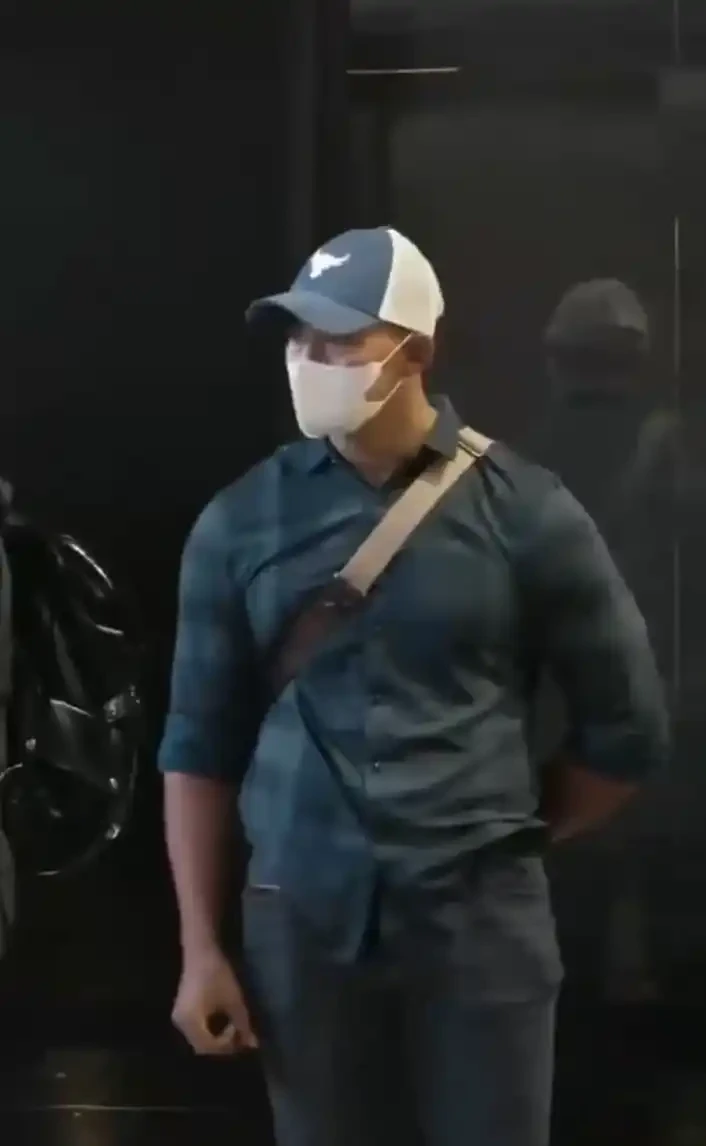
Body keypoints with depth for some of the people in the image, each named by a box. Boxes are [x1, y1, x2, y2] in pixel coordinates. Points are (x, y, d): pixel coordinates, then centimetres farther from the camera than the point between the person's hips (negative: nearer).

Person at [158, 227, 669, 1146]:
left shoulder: (522, 511, -3)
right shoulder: (241, 522, 2)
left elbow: (627, 726, 5)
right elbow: (201, 743, 5)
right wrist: (200, 948, 2)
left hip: (481, 917, -1)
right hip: (303, 920, 2)